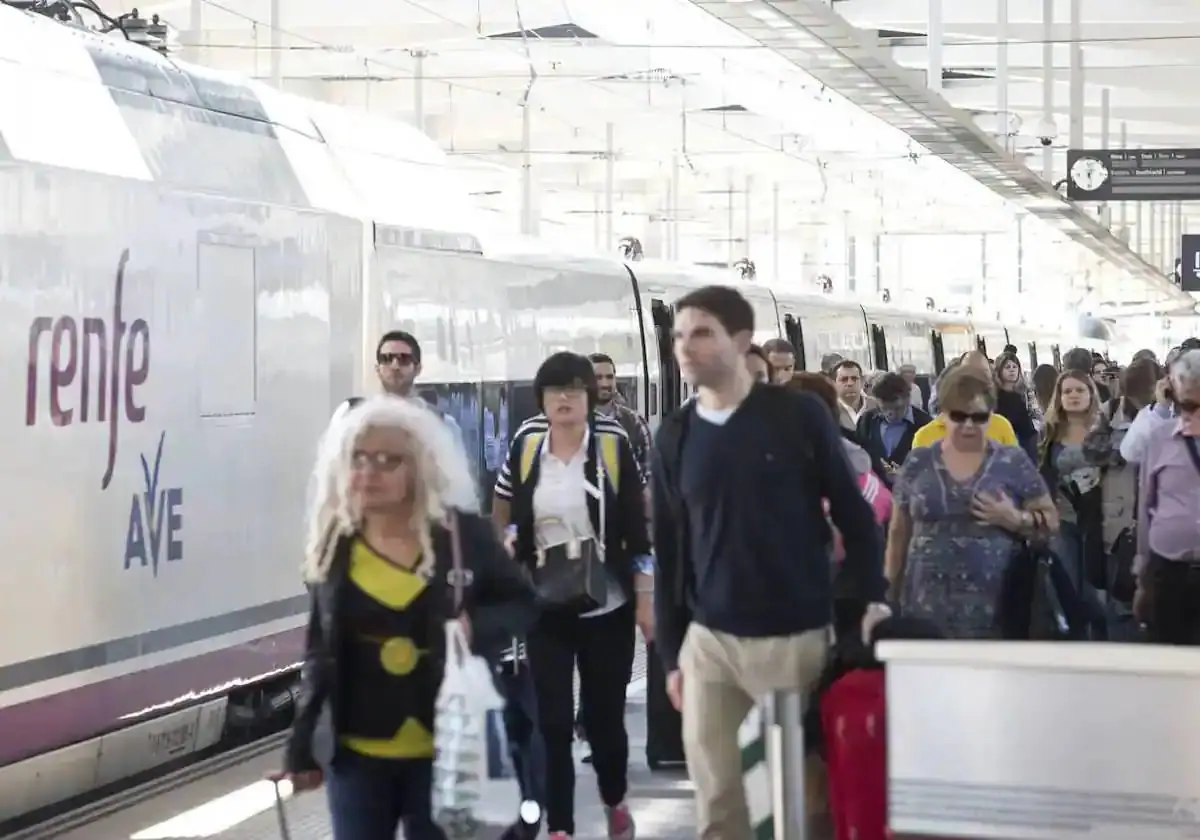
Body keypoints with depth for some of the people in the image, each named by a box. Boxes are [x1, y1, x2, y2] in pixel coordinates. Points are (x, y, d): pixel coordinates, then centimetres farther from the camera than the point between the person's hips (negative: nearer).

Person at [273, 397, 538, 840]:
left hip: (443, 750, -2)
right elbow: (319, 655, 8)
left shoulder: (462, 534, -7)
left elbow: (523, 604, 2)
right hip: (357, 754, 2)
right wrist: (302, 748, 8)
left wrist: (475, 625, -19)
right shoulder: (333, 545, 1)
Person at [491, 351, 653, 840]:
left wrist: (645, 600, -7)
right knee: (552, 720, -2)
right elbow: (502, 517, 13)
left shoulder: (612, 446, -7)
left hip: (607, 607, -1)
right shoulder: (525, 448, 0)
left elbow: (637, 528, -5)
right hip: (546, 609, 1)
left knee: (603, 714, 9)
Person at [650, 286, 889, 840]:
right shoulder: (674, 435, 5)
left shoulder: (799, 415, -4)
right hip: (708, 642, 3)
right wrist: (670, 652, 9)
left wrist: (872, 597, -6)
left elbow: (852, 513, 2)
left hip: (795, 637, -3)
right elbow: (668, 549, 9)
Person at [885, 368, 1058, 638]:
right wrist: (889, 594, 12)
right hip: (928, 608, 1)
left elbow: (1050, 521, 6)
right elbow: (899, 532, 13)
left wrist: (1015, 519, -14)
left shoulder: (1013, 462, 3)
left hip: (996, 607, -1)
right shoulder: (918, 463, 7)